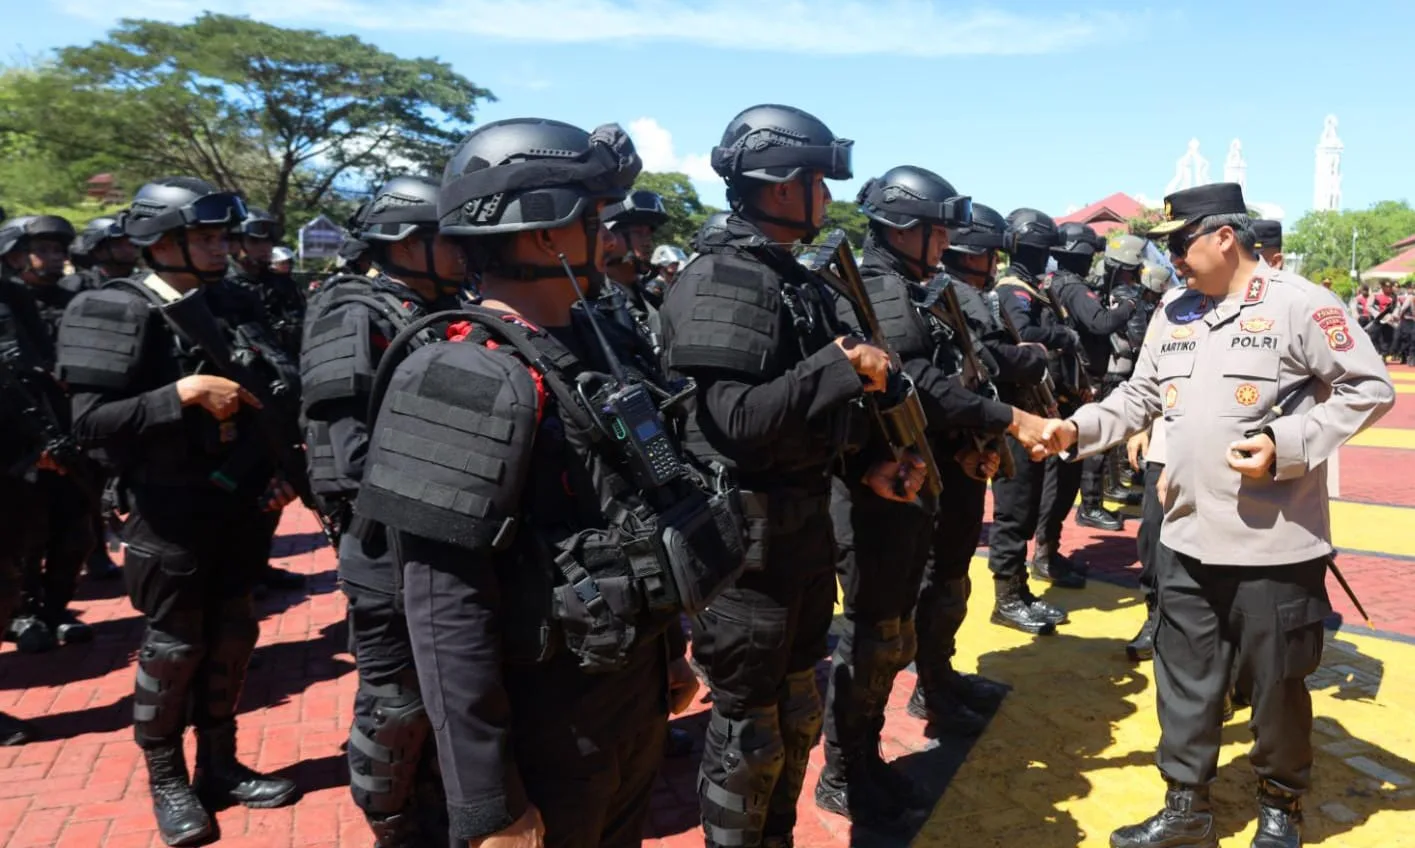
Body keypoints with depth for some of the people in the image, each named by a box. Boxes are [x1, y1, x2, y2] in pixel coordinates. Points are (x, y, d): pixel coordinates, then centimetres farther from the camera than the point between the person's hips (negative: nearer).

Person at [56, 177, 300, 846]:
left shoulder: (223, 308, 7)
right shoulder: (120, 313, -13)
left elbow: (263, 396, 14)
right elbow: (91, 422, -21)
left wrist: (280, 467, 4)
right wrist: (186, 392, -25)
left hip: (236, 508, 6)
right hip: (171, 516, -6)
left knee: (232, 638, 14)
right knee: (173, 650, 7)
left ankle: (219, 765, 30)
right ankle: (168, 784, 26)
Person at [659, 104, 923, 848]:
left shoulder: (797, 279, 11)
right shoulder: (721, 280, -17)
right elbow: (736, 420, -27)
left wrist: (867, 467, 6)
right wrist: (841, 368, -23)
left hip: (806, 521, 9)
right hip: (748, 535, -9)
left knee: (797, 711, 23)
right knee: (748, 729, 7)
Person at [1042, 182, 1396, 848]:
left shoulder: (1298, 304, -9)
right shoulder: (1173, 315, 9)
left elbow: (1371, 388, -8)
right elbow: (1140, 397, 12)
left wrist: (1287, 444, -19)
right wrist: (1078, 427, -4)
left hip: (1274, 544, -5)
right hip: (1187, 540, 6)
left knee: (1274, 683, 12)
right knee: (1184, 679, 14)